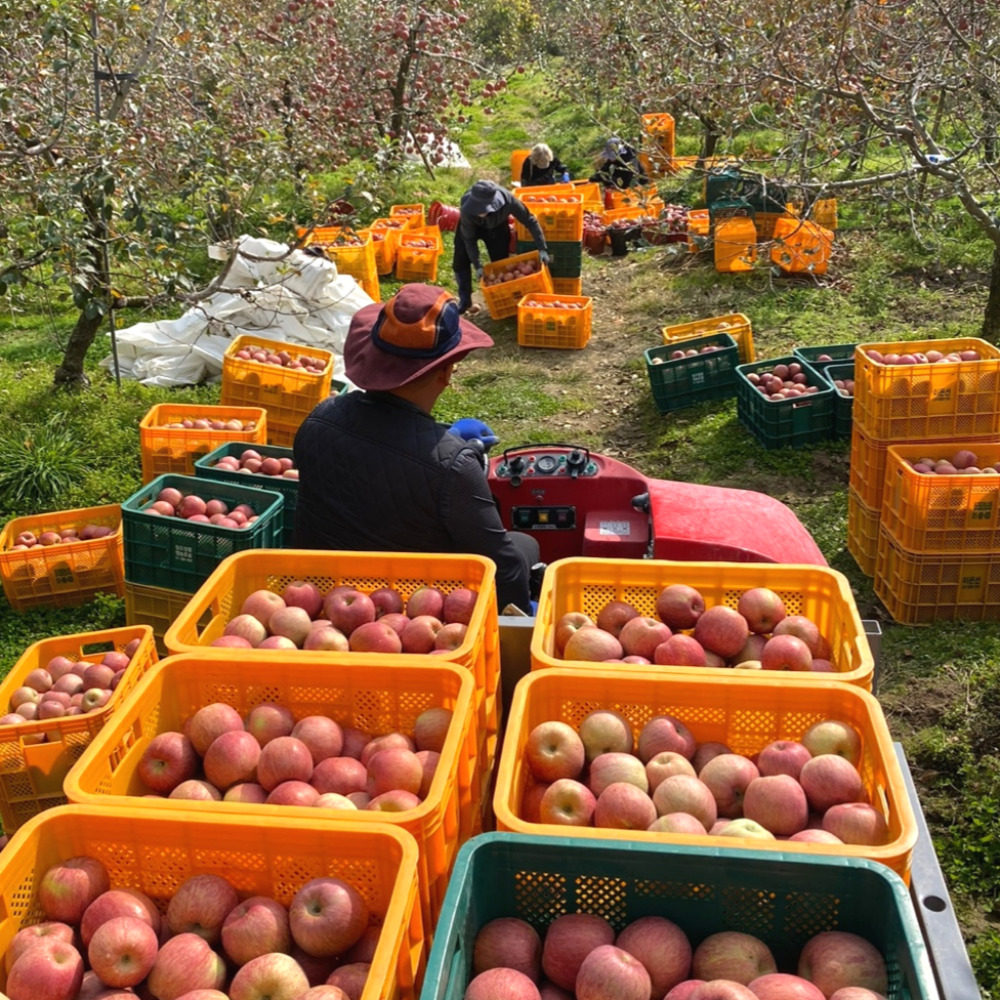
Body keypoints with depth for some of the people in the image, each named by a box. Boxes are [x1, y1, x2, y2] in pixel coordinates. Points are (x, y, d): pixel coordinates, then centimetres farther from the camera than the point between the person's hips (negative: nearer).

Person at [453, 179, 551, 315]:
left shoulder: (508, 200, -42)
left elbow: (530, 221, -28)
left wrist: (542, 249, -31)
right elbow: (469, 238, -27)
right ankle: (465, 300, 9)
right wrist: (477, 265, -28)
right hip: (471, 225, -1)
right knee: (461, 260, -6)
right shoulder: (467, 209, -42)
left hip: (497, 226, 1)